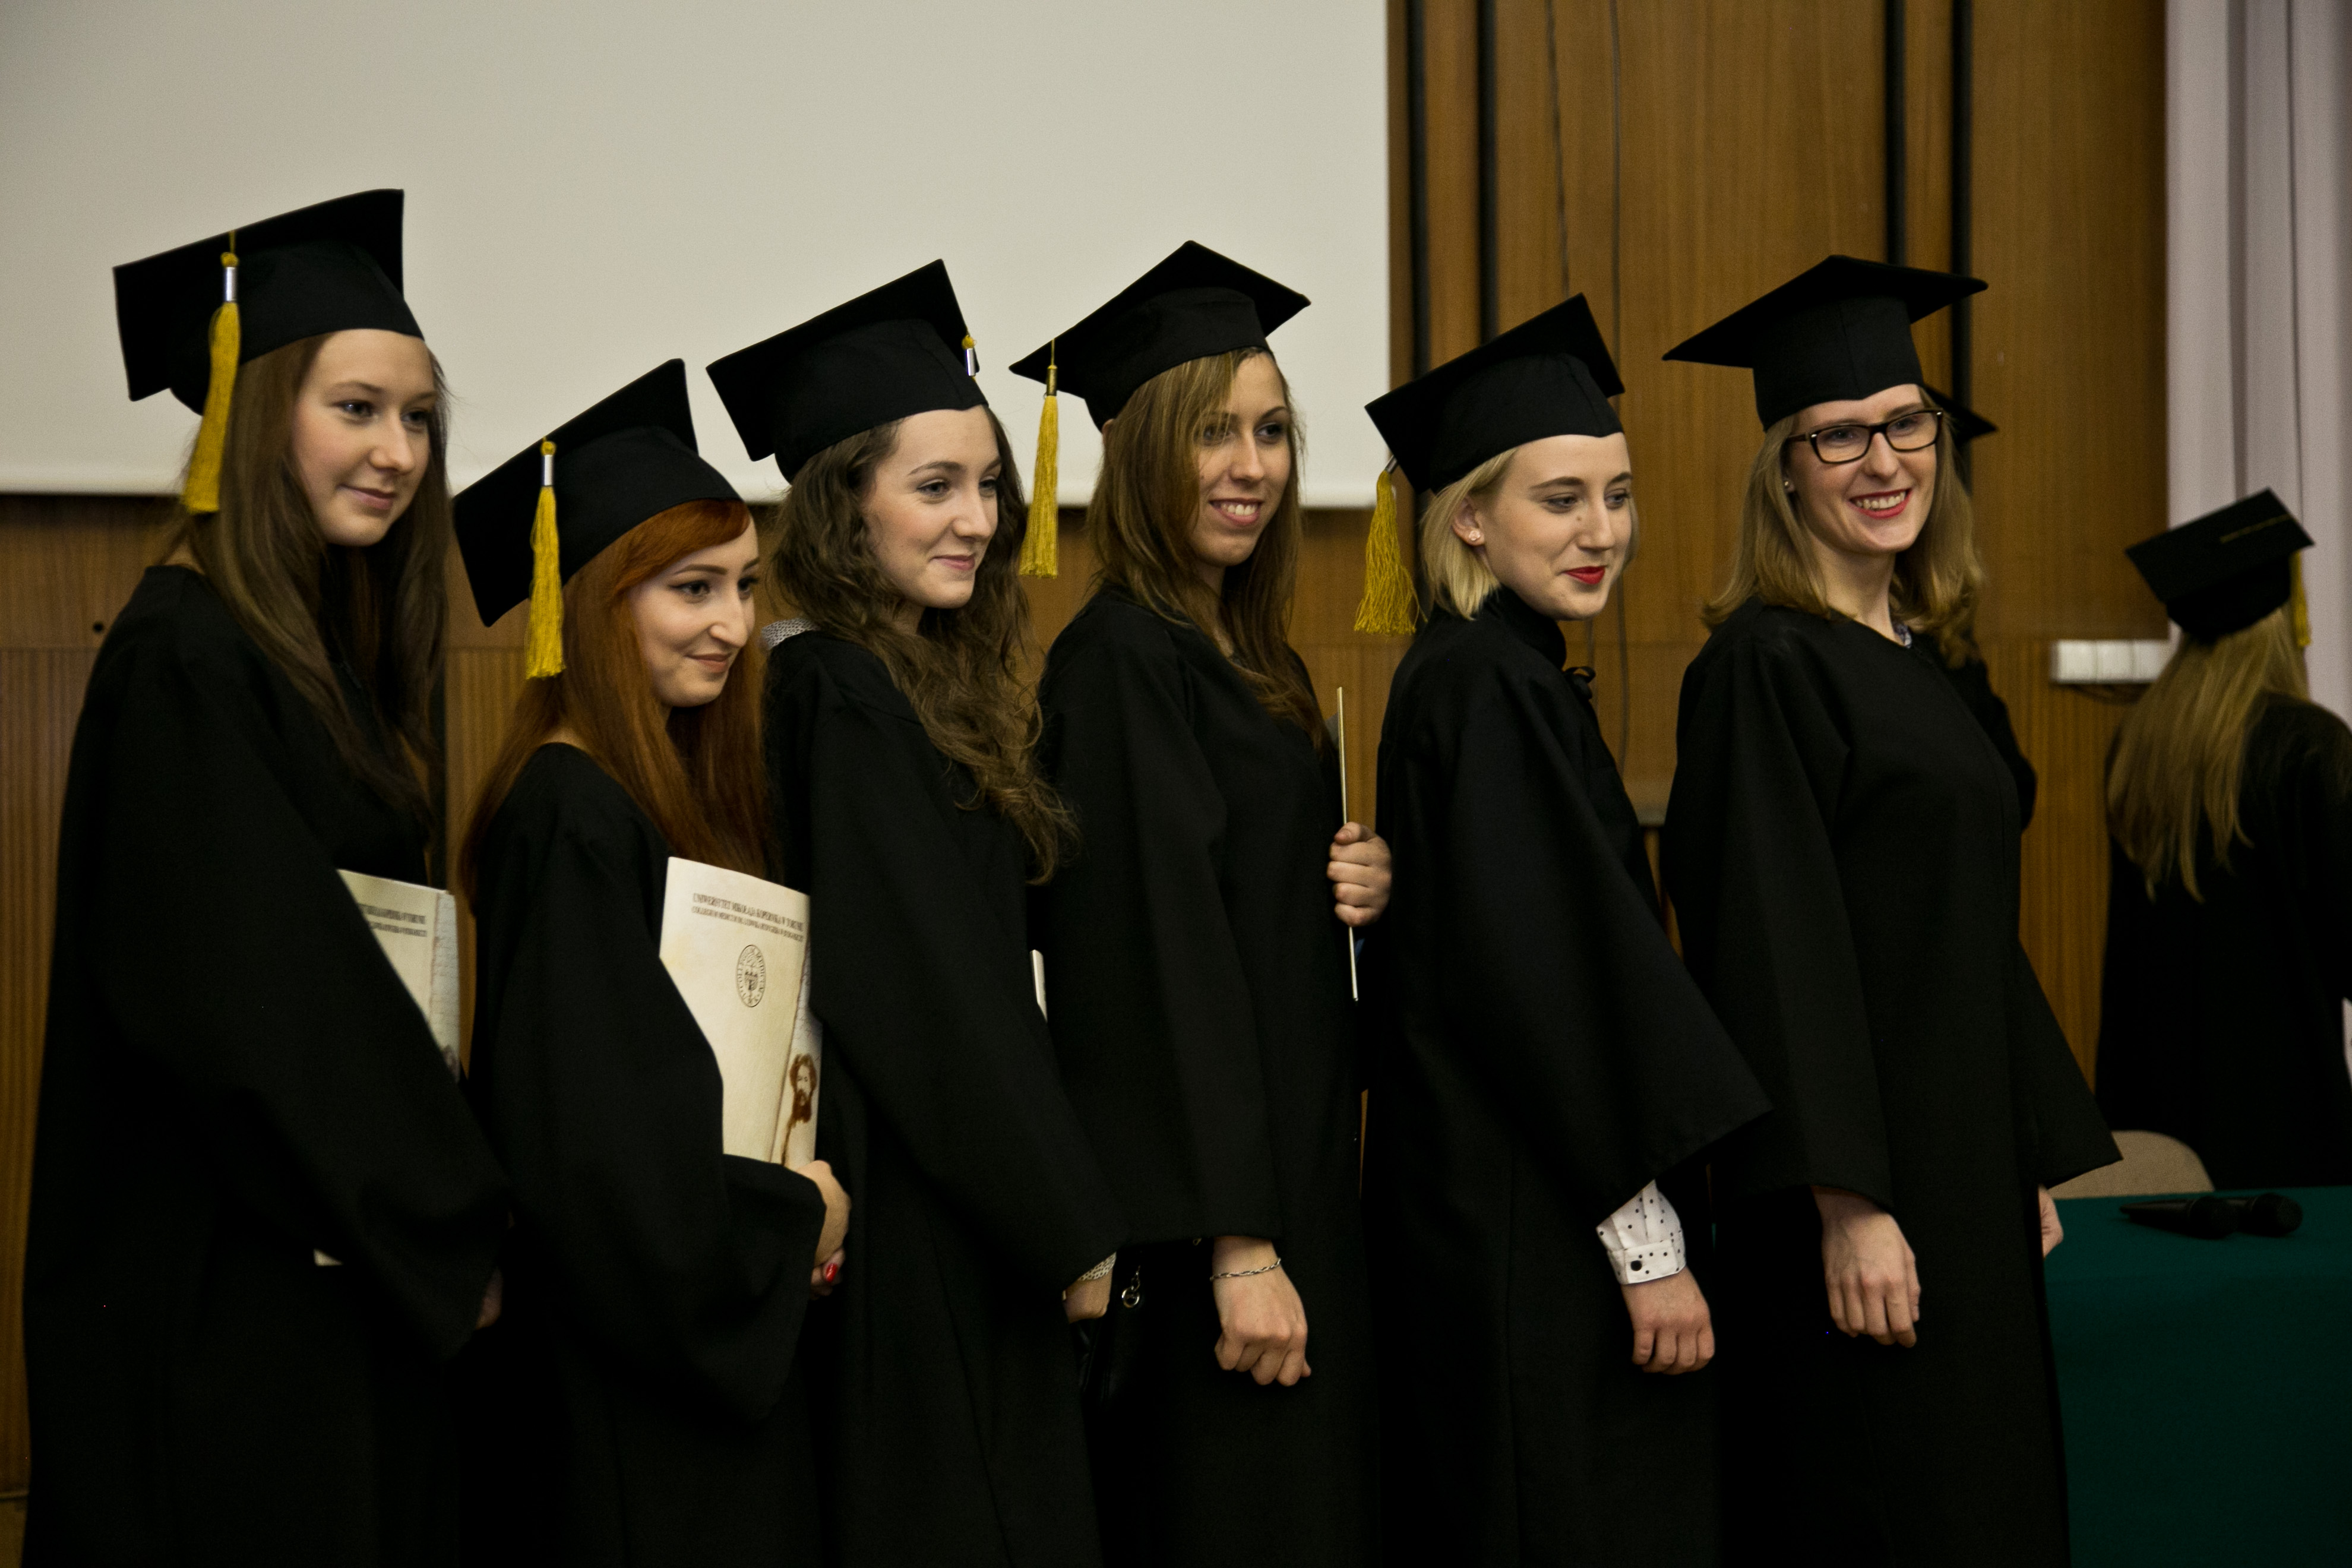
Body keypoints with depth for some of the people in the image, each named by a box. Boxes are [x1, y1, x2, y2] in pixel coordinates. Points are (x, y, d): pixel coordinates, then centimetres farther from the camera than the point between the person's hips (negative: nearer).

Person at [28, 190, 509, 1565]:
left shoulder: (335, 652, 11)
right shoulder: (186, 665, -15)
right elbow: (245, 1017, -20)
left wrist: (442, 1215, 5)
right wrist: (450, 1232, -12)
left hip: (359, 1275, 9)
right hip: (226, 1305, -8)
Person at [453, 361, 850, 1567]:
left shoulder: (691, 790, 9)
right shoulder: (568, 813, -18)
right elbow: (586, 1146, -22)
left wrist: (792, 1199, 1)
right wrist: (796, 1213, -9)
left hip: (714, 1351, 9)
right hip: (617, 1397, -9)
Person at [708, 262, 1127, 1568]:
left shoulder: (939, 688, 12)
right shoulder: (837, 700, -15)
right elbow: (924, 999, -18)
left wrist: (1060, 1216, 9)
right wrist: (1074, 1229, -12)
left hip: (979, 1224, 9)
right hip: (908, 1229, -9)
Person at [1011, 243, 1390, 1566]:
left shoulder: (1253, 658, 12)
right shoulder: (1122, 661, -14)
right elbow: (1160, 950, -20)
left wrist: (1362, 884, -1)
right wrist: (1236, 1243, -23)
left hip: (1299, 1174, 9)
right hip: (1202, 1220, -9)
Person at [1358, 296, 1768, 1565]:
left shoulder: (1504, 677, 15)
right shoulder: (1486, 688, -15)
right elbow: (1552, 976, -20)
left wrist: (1652, 1224, 19)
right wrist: (1649, 1242, -19)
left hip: (1511, 1212, 10)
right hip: (1536, 1236, -10)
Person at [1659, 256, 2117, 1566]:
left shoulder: (1916, 660, 13)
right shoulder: (1766, 665, -12)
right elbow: (1780, 949, -18)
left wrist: (2036, 1164, 16)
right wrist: (1850, 1203, -23)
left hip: (1967, 1169, 9)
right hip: (1861, 1181, -9)